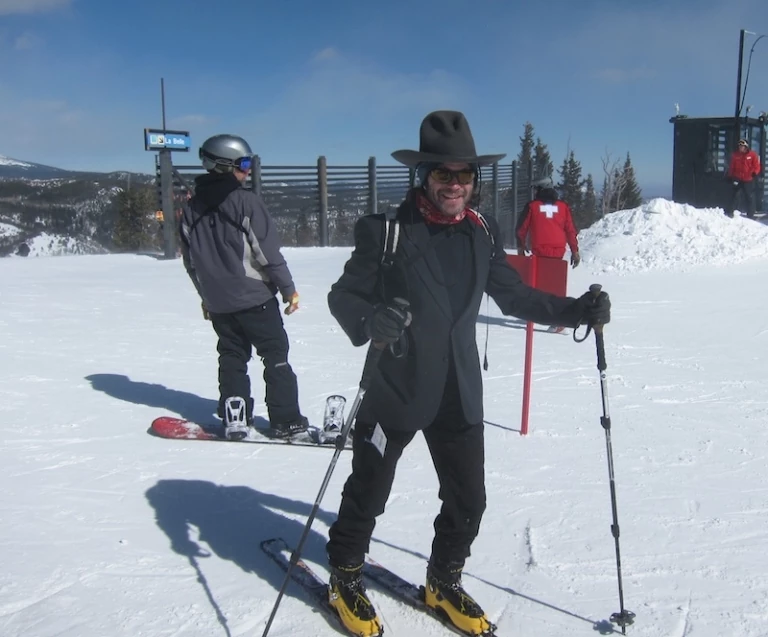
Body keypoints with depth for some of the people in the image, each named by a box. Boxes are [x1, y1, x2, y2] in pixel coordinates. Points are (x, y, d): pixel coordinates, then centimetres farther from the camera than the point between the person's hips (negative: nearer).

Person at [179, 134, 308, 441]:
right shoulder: (246, 200, -13)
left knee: (231, 357, 16)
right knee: (275, 356, 5)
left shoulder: (191, 207, 6)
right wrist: (288, 288, -7)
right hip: (254, 297, -5)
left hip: (218, 301, 5)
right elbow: (268, 250, -14)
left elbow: (190, 259, 11)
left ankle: (234, 418, 14)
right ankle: (286, 419, 7)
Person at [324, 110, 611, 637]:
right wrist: (368, 320, -32)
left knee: (469, 500, 13)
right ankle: (346, 579, 38)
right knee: (367, 495, 11)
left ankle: (444, 583, 39)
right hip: (394, 392, -4)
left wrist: (578, 310, -2)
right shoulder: (386, 231, -12)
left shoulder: (483, 234, 3)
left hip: (459, 395, 5)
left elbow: (514, 295, 11)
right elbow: (343, 295, -10)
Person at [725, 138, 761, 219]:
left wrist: (754, 173, -19)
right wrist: (730, 175, 5)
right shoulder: (735, 154, 2)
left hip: (748, 180, 0)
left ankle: (750, 215, 14)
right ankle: (729, 212, -1)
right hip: (737, 179, 0)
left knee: (750, 197, 7)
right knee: (735, 196, -5)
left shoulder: (752, 155, -2)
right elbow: (731, 166, 9)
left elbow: (756, 165, -2)